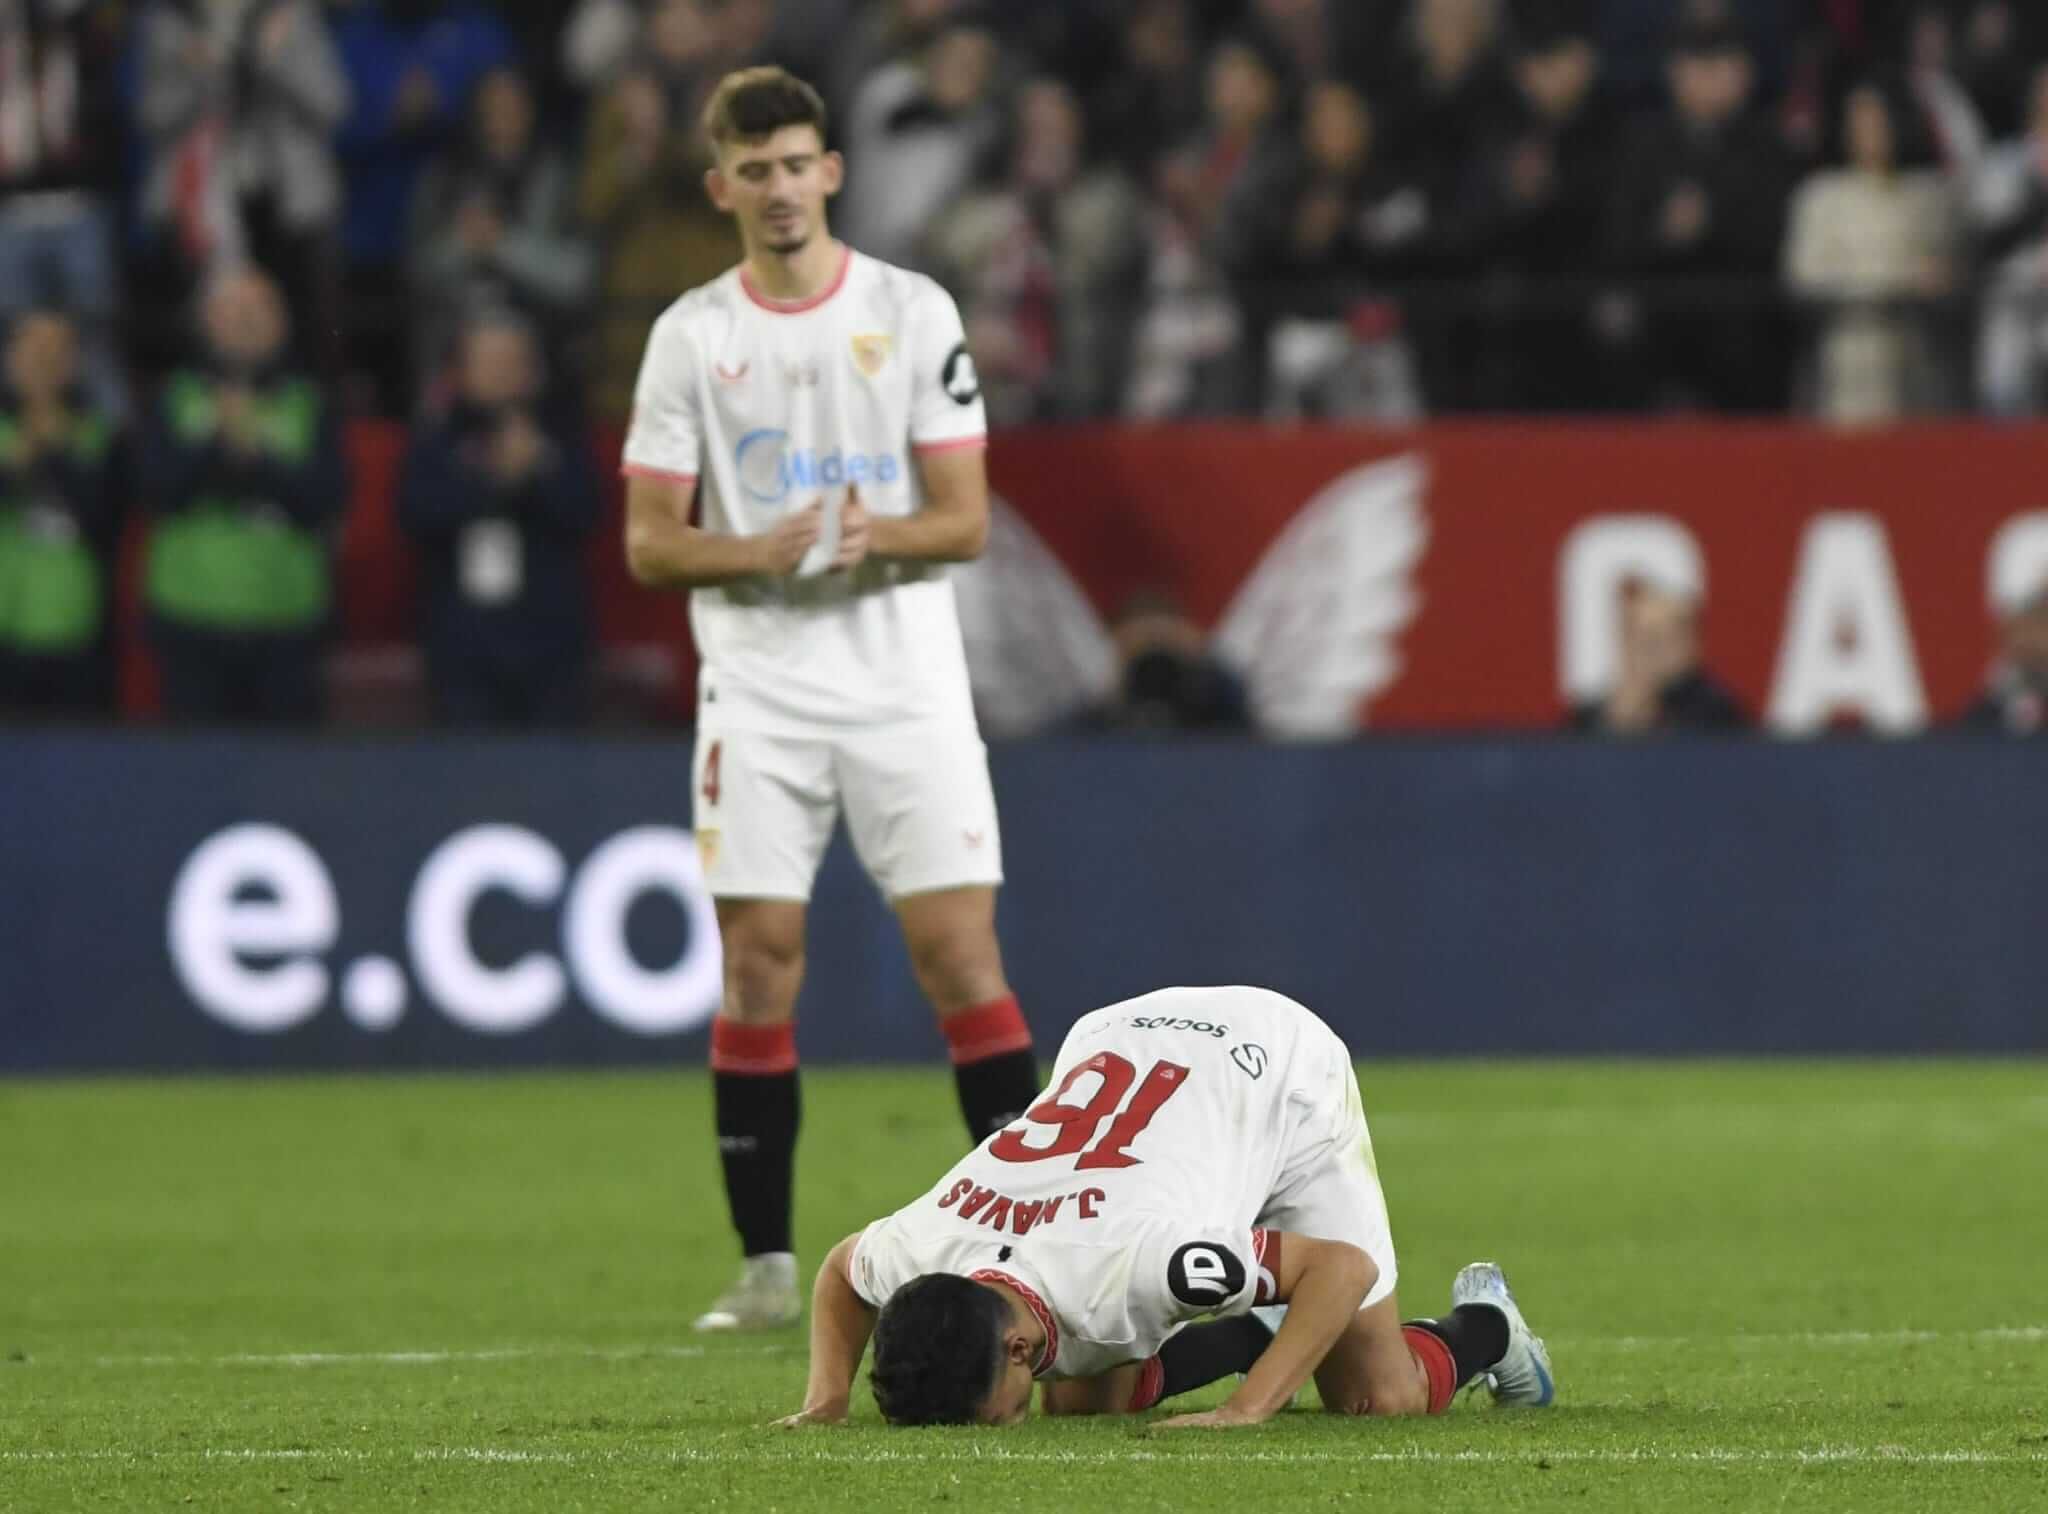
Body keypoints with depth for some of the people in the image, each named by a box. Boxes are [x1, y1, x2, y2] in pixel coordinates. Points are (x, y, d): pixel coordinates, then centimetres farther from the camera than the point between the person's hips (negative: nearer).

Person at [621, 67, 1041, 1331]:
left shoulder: (915, 313, 2)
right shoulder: (692, 335, 5)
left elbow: (967, 521, -1)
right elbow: (649, 542, 2)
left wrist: (877, 536, -22)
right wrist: (755, 552, -17)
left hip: (906, 681, -1)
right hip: (757, 690, 1)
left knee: (959, 947, -7)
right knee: (759, 964, -2)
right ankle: (767, 1263, 4)